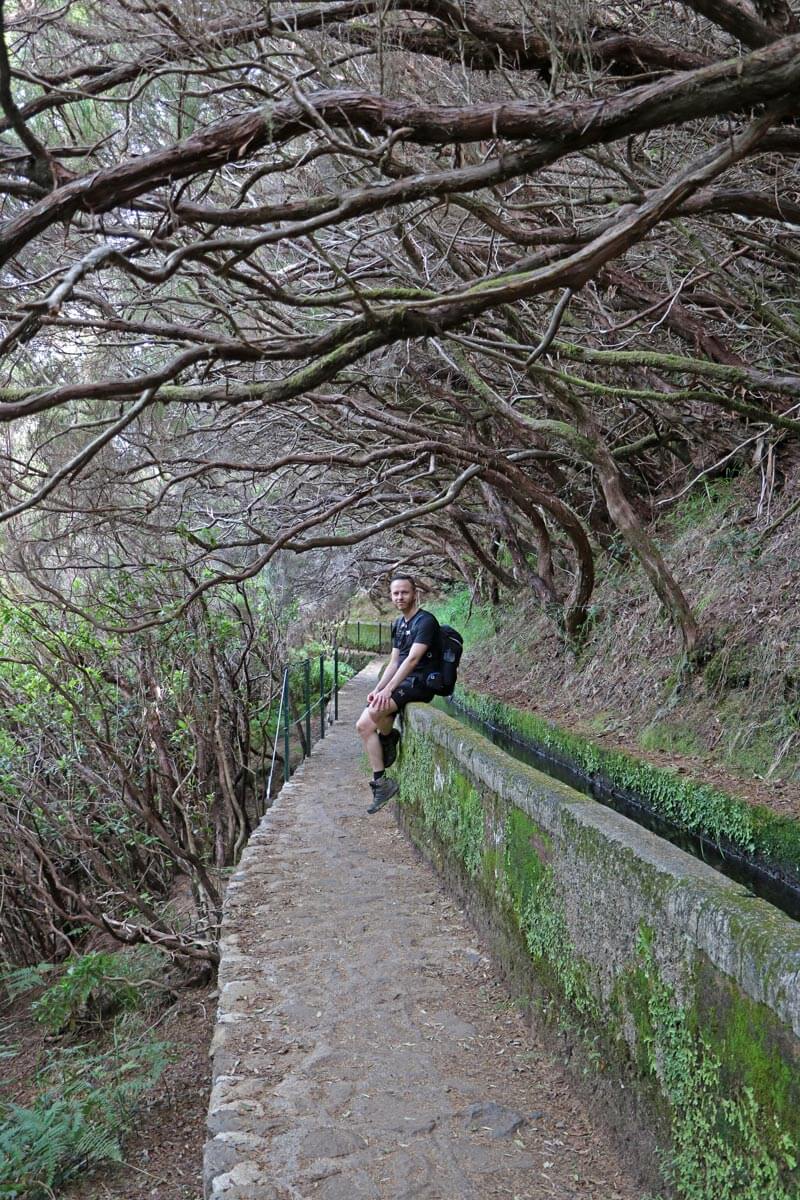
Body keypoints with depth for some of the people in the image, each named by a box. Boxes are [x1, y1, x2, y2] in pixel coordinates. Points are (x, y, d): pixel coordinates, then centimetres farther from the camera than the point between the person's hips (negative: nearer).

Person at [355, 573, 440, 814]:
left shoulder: (425, 621, -12)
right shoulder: (398, 624, 16)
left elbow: (412, 659, -21)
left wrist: (388, 690, -26)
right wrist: (377, 689, 2)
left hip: (419, 683, -9)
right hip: (401, 682, 9)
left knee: (376, 710, -32)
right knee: (363, 725, -6)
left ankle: (389, 738, 1)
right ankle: (380, 782, -2)